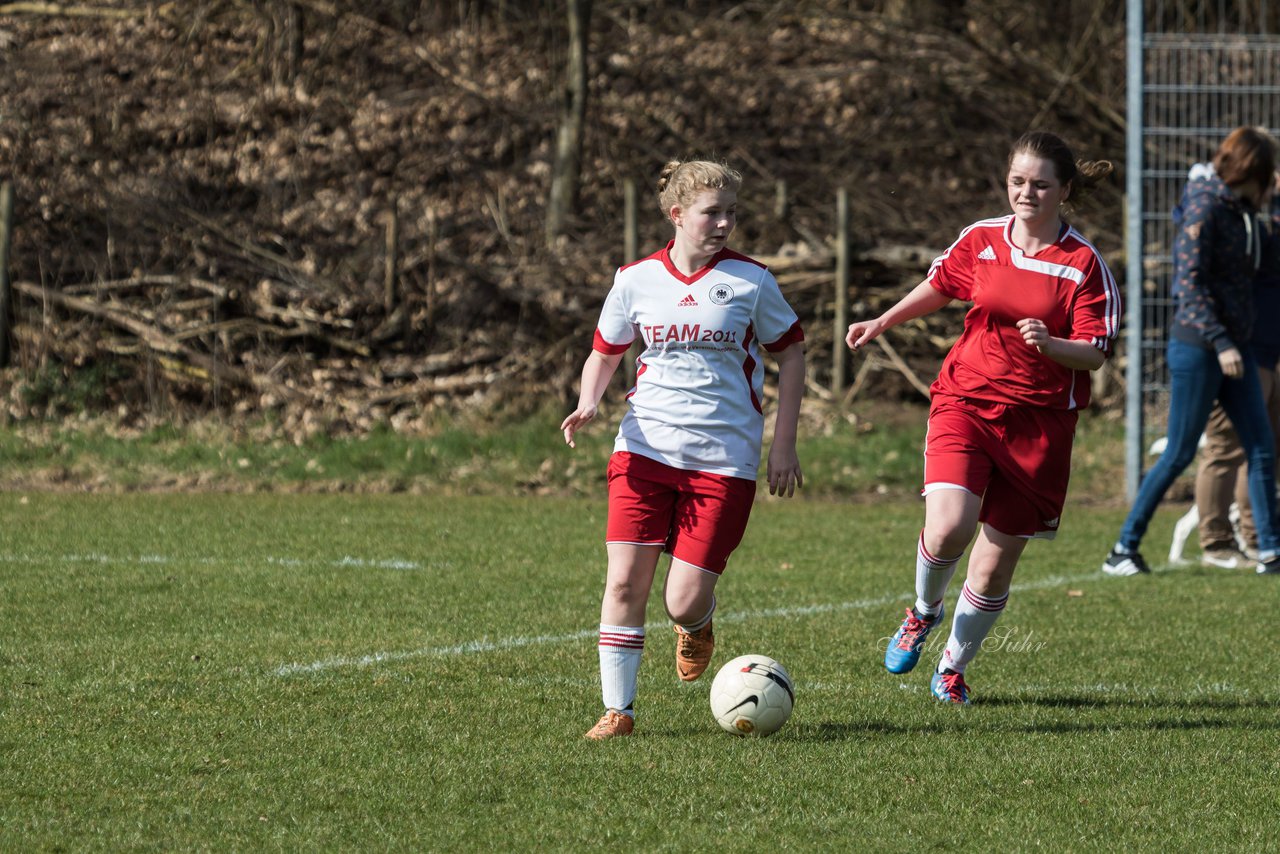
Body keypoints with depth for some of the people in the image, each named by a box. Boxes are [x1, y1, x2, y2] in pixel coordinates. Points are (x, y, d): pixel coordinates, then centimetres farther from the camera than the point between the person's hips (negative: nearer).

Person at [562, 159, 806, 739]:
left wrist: (784, 445, 4)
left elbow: (790, 352, 9)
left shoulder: (750, 281, -1)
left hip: (724, 458, -2)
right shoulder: (637, 279, 3)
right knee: (625, 582, -8)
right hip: (644, 449, 2)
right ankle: (618, 709, 3)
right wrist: (588, 404, -5)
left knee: (684, 602, -7)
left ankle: (697, 626, 30)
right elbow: (604, 353, 16)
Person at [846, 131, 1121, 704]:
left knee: (996, 565, 2)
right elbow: (938, 286, 22)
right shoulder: (981, 239, 2)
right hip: (965, 401, 1)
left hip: (1038, 420, -1)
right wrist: (881, 324, 26)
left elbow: (1095, 353, -8)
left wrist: (1050, 344, -27)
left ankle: (952, 666, 26)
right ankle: (924, 612, 10)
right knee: (948, 527, -23)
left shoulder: (1084, 264, -6)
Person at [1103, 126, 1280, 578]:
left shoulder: (1241, 210, 13)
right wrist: (1220, 342, -25)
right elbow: (1190, 282, -19)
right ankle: (1123, 550, 7)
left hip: (1234, 348, 8)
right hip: (1197, 348, -8)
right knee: (1179, 455, -3)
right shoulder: (1204, 206, -13)